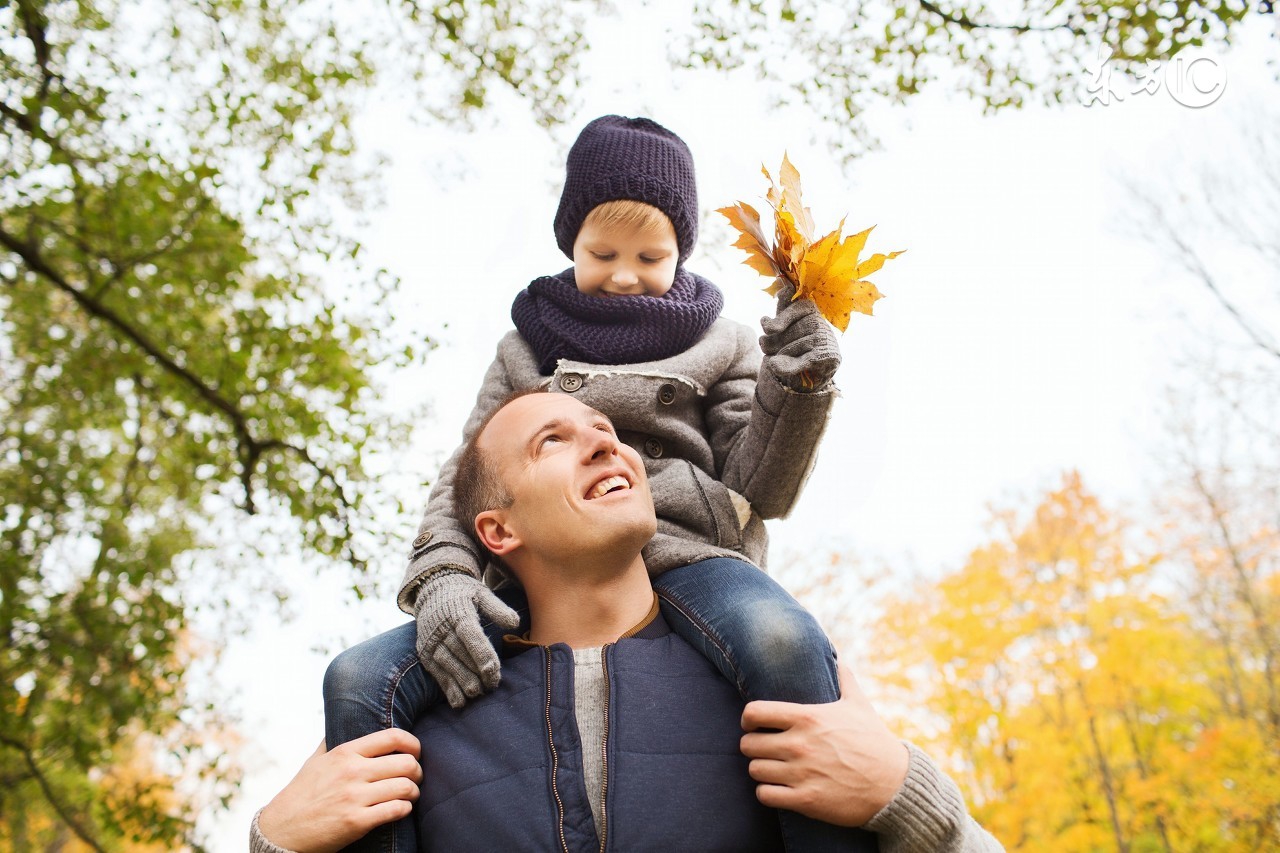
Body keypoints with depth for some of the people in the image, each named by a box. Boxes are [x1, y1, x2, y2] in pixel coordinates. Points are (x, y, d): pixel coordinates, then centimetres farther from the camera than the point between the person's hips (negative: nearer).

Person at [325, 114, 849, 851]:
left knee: (784, 645, -38)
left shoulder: (718, 345, 18)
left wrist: (795, 387, -11)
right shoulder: (525, 351, 23)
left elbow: (758, 489, 8)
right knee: (360, 683, -20)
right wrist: (442, 576, -6)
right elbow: (464, 478, 15)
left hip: (679, 552, -2)